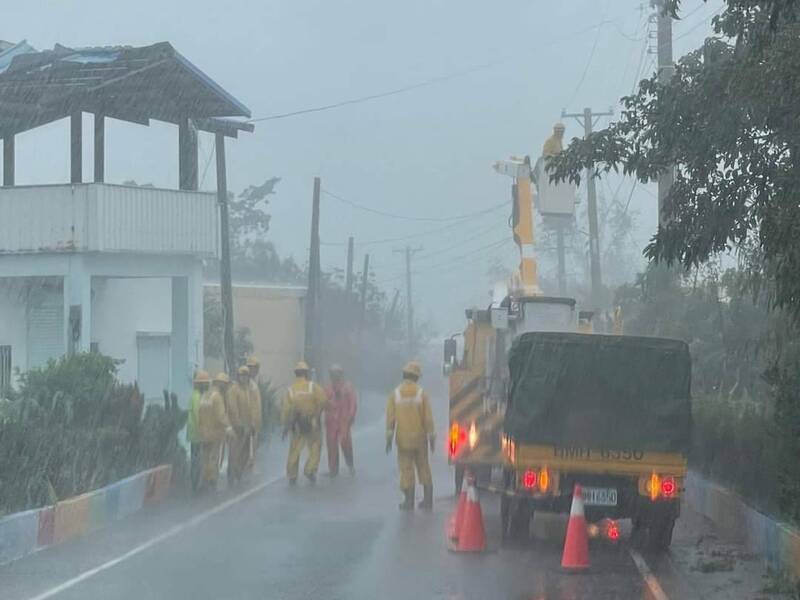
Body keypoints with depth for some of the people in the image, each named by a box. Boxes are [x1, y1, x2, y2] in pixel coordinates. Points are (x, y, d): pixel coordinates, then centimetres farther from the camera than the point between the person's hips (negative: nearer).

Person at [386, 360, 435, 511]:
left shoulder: (395, 394, -4)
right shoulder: (421, 393, -6)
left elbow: (390, 418, -7)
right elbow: (428, 418, -6)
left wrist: (389, 439, -2)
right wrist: (432, 438, 1)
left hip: (403, 439, 0)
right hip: (420, 438, 1)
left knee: (406, 469, 4)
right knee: (423, 467, 11)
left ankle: (409, 501, 2)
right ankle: (428, 499, 12)